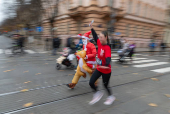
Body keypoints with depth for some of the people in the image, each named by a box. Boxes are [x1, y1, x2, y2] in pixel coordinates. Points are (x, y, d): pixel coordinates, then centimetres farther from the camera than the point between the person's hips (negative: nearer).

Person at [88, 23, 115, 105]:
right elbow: (95, 37, 13)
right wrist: (92, 28, 14)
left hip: (106, 70, -6)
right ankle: (98, 94, 30)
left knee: (105, 85, 12)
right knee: (91, 83, 1)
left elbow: (108, 58, -38)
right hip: (99, 68, 6)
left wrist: (106, 65, -57)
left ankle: (111, 97, 42)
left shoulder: (107, 48, -24)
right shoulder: (100, 43, -4)